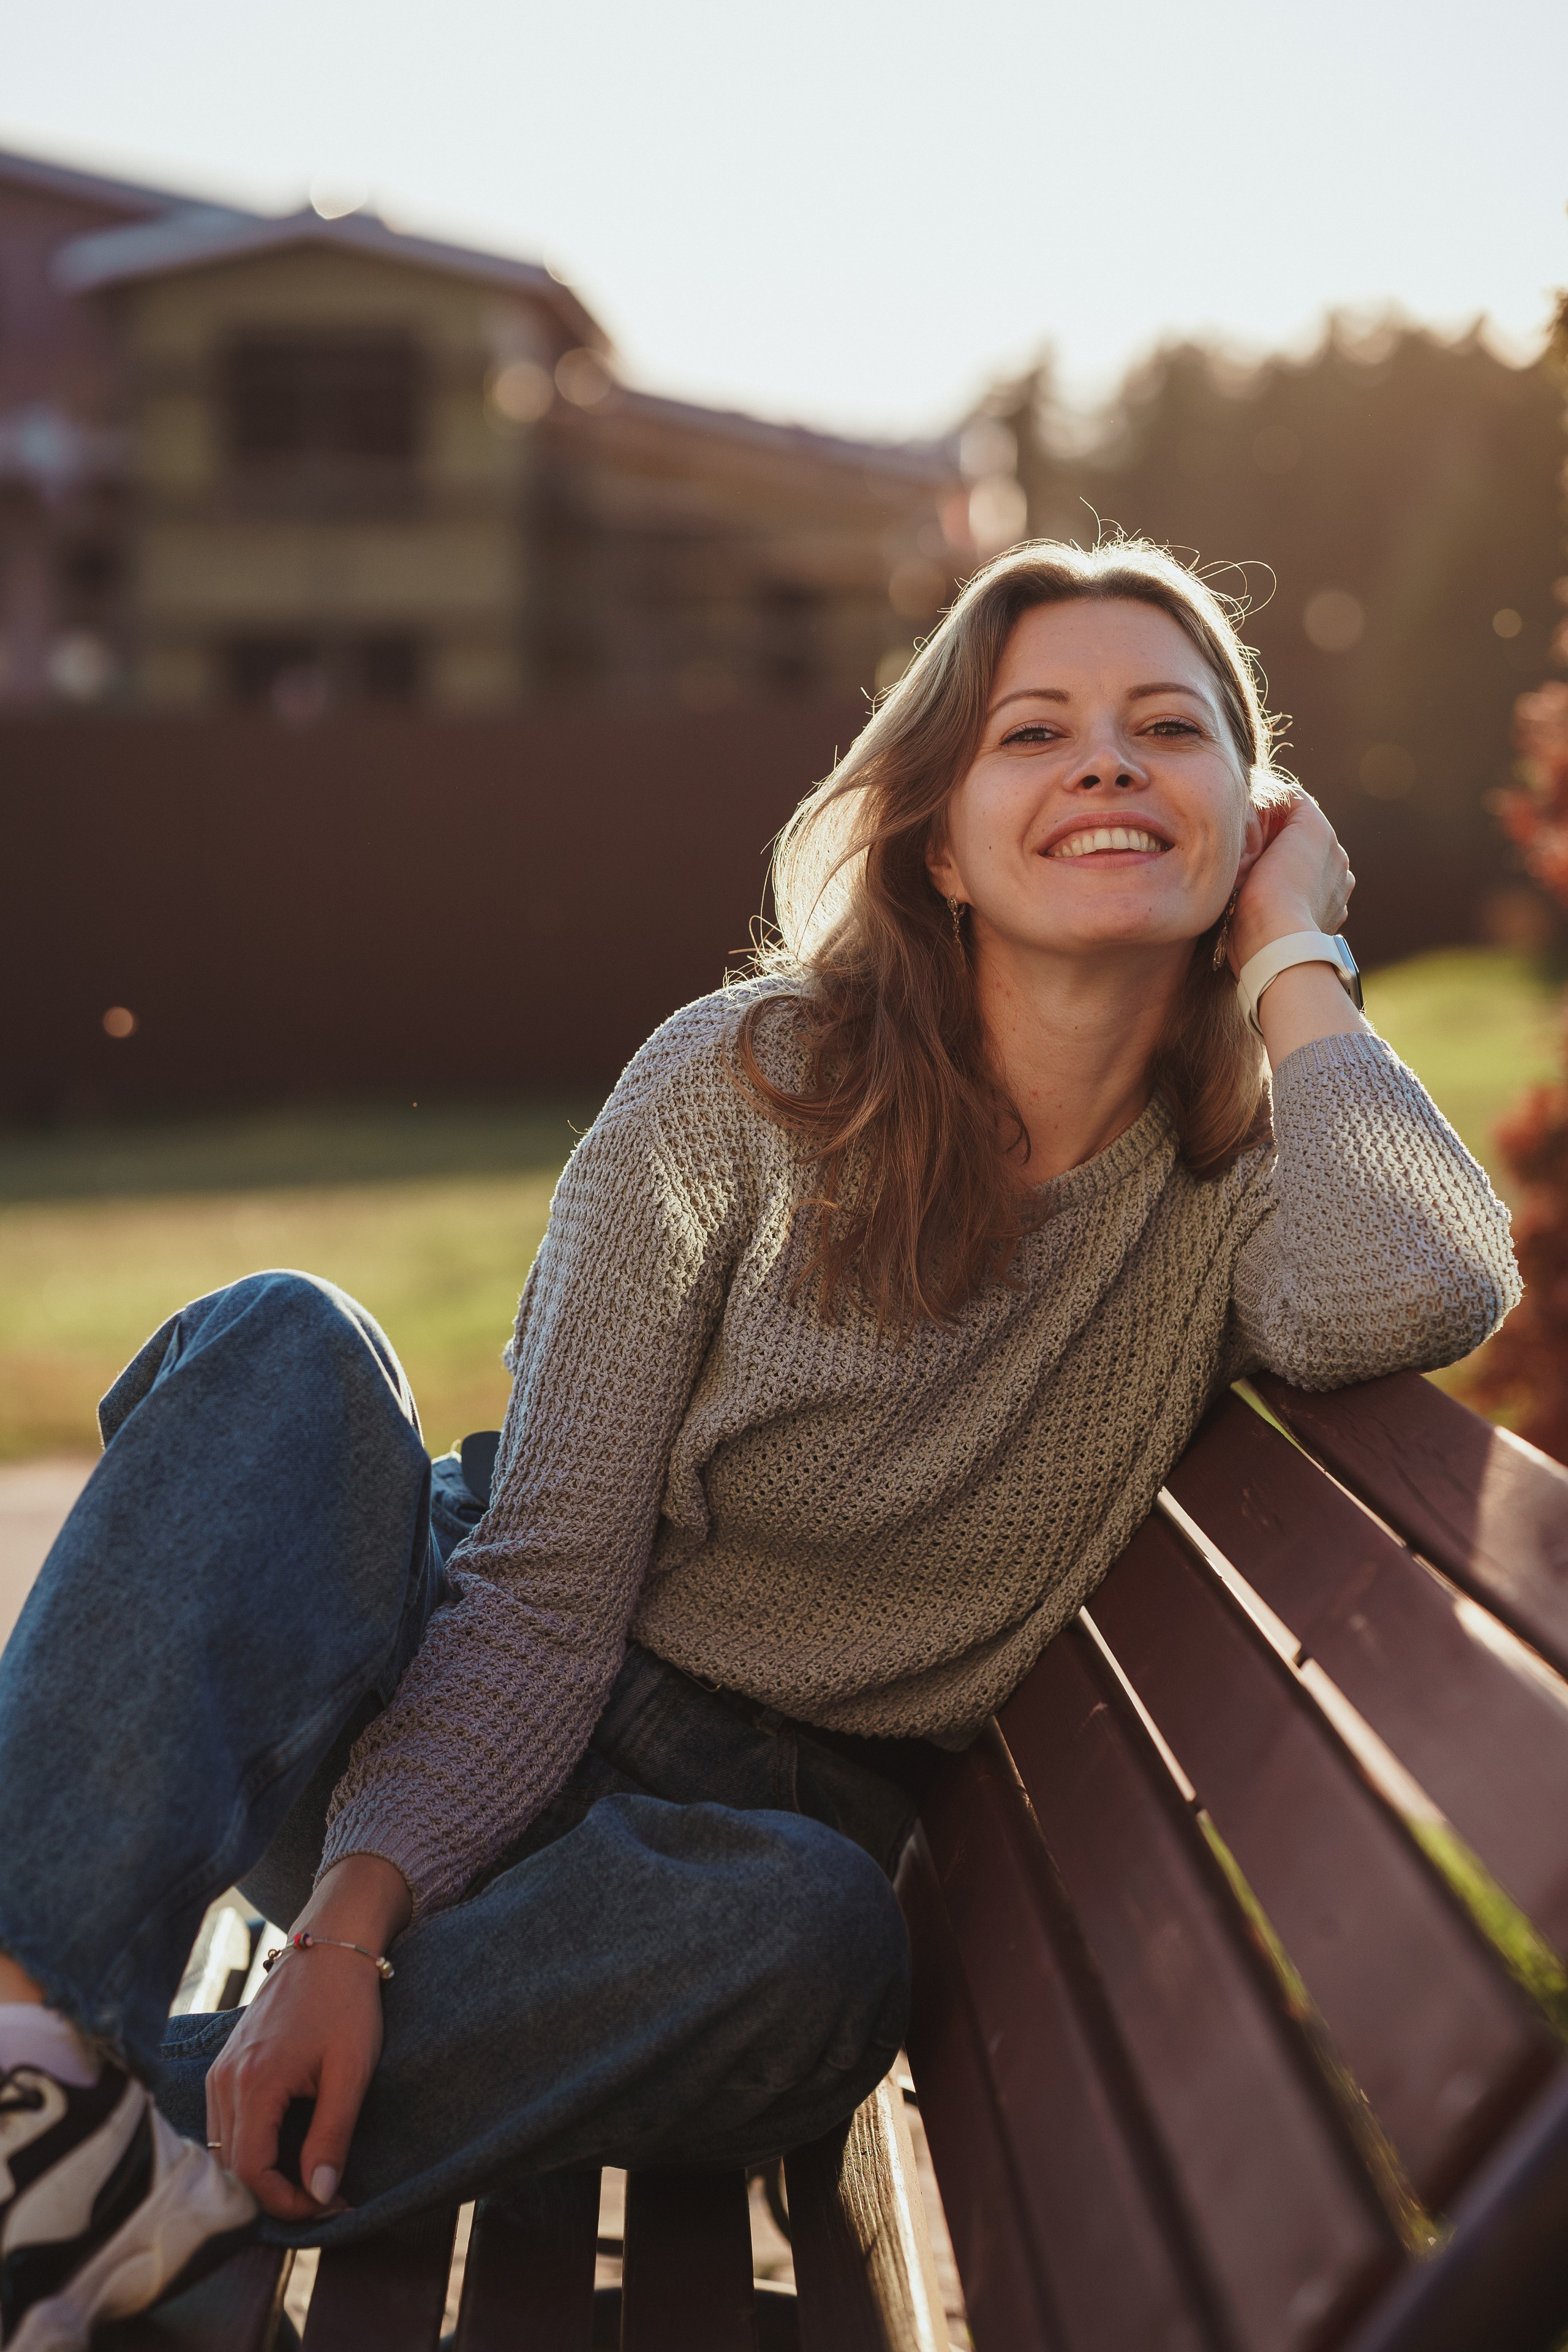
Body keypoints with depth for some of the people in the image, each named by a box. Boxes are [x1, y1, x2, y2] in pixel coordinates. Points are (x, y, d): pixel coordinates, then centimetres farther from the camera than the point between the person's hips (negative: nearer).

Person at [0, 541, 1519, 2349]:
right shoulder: (744, 1085, -9)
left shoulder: (1242, 1177, -3)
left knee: (816, 1938, -36)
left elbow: (1420, 1294, -31)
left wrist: (1293, 961, -16)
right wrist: (350, 1916, -26)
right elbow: (549, 1587, -13)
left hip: (745, 1826, 1)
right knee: (279, 1346, -27)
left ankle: (164, 2165, -29)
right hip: (450, 1740, 0)